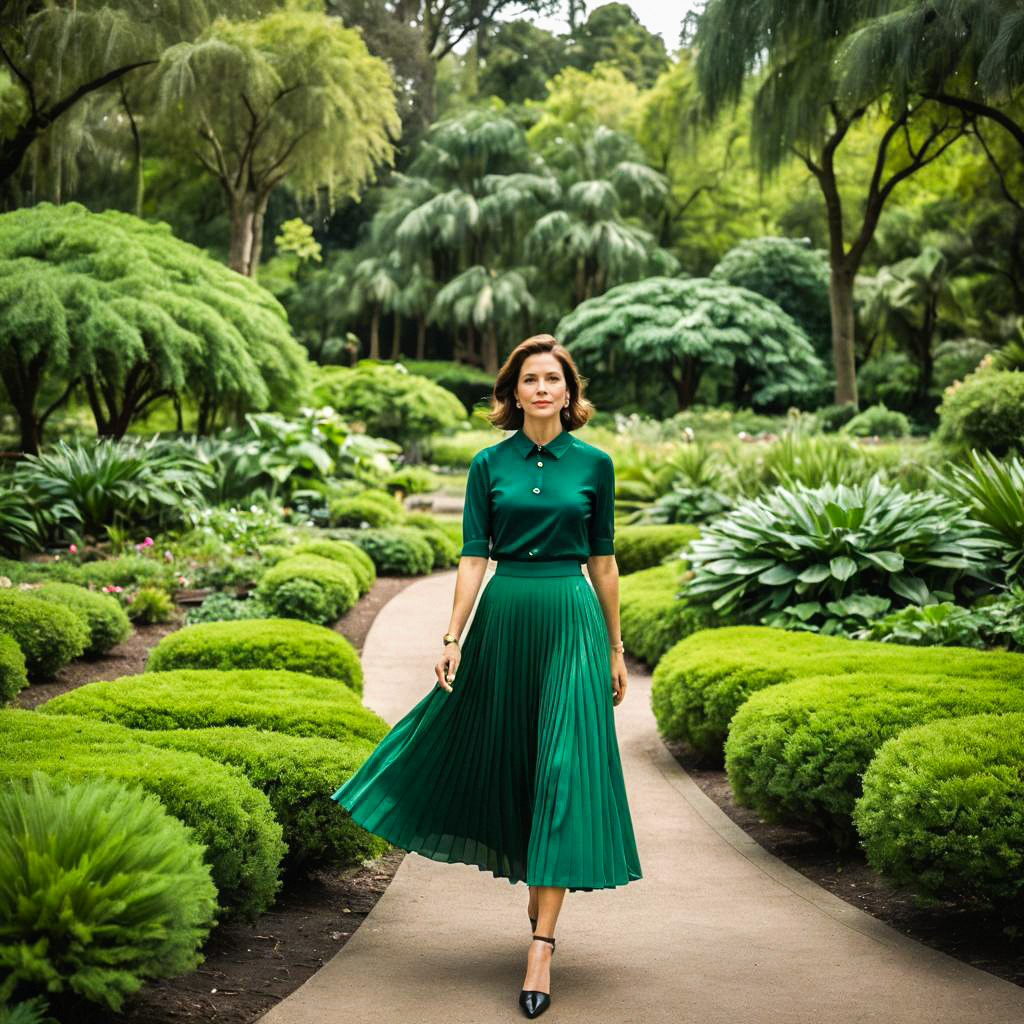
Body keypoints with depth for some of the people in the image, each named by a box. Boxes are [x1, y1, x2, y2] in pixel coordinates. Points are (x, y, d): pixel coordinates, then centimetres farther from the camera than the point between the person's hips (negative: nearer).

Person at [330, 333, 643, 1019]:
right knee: (502, 758, 10)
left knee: (562, 770, -8)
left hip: (572, 621, -2)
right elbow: (474, 557, 2)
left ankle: (541, 947, -7)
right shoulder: (489, 465, 4)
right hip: (504, 617, 2)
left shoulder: (594, 464, 3)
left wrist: (614, 649, 9)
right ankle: (539, 889, 38)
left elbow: (603, 560, 7)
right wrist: (452, 639, -5)